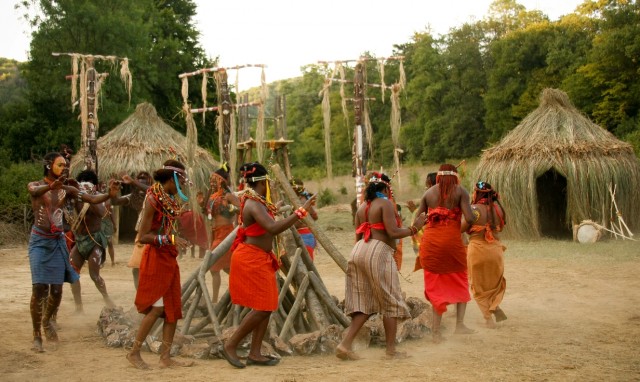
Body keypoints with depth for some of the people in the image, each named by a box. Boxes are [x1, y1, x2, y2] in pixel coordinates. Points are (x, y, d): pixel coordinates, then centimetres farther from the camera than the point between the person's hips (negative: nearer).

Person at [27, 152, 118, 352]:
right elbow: (35, 191, -28)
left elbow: (92, 199, -3)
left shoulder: (66, 190, 7)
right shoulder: (35, 186, -3)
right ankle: (37, 336, 0)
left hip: (58, 242, 3)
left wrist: (109, 194, -25)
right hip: (39, 240, -3)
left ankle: (47, 321, 32)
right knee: (39, 287, -11)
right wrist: (51, 186, -51)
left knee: (57, 289, 3)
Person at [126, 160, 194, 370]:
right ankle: (134, 352, 8)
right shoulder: (153, 199, -15)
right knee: (156, 308, -6)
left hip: (169, 259, 9)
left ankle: (165, 357, 12)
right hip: (155, 259, -9)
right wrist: (169, 239, -26)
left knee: (173, 309, 7)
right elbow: (142, 236, -19)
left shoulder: (170, 200, 10)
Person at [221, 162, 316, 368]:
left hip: (260, 260, 10)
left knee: (266, 306, 10)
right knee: (262, 308, -8)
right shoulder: (254, 204, -20)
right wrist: (300, 211, -33)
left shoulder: (255, 201, 12)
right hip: (251, 260, -10)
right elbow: (273, 228, -35)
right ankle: (230, 346, 2)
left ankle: (254, 353, 13)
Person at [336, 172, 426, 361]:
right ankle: (391, 350, 4)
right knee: (390, 302, 2)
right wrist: (414, 228, -2)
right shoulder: (385, 204, -3)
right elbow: (393, 232, -13)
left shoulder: (362, 207, 20)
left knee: (363, 303, 11)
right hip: (378, 251, -8)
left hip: (358, 251, 8)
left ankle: (345, 344, 0)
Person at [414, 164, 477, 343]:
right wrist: (475, 214, 11)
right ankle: (460, 324, 9)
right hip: (452, 241, -2)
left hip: (430, 241, 2)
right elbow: (470, 218, -11)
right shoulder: (460, 191, 1)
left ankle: (436, 330, 7)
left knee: (435, 285, 9)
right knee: (460, 282, 17)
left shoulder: (428, 192, 9)